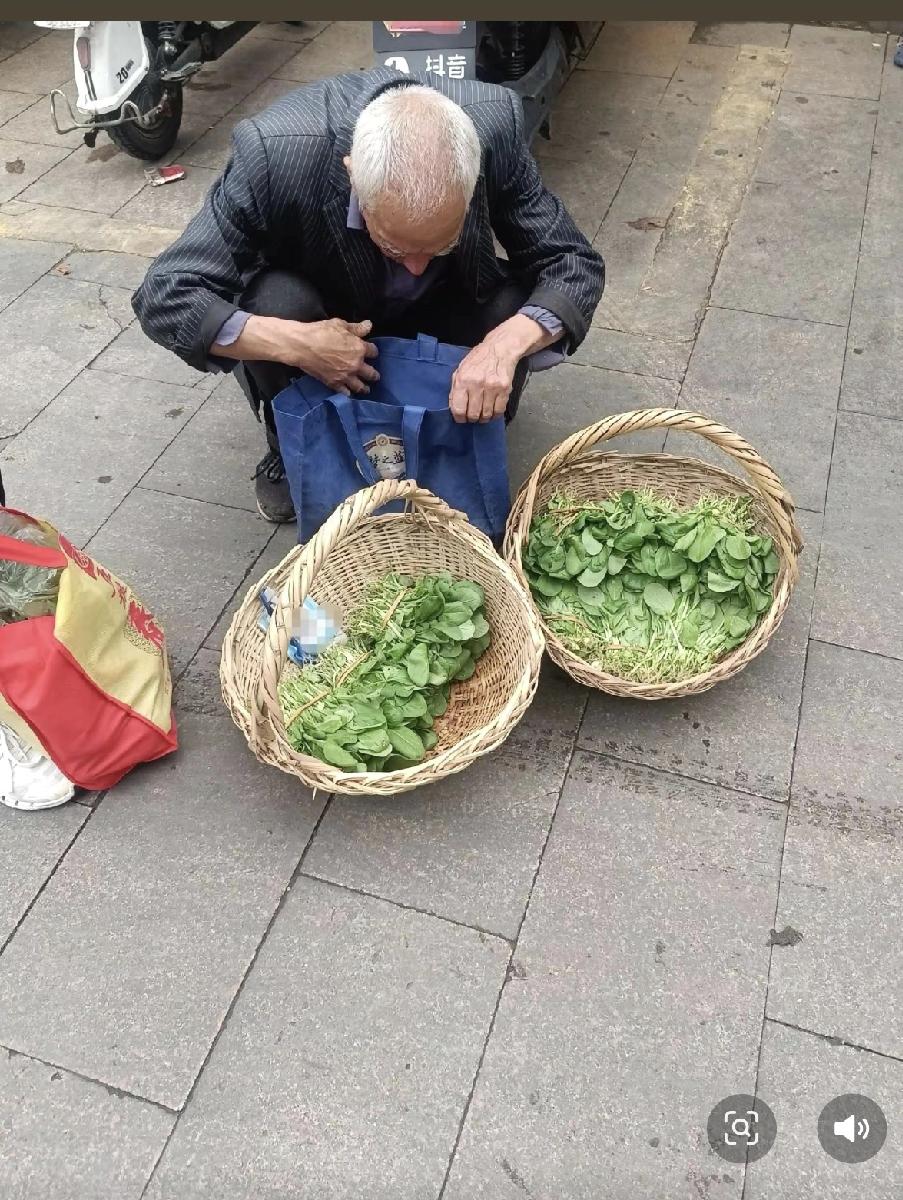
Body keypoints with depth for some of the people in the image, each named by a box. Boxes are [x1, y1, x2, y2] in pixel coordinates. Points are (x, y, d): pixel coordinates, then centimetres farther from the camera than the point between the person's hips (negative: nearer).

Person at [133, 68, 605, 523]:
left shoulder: (495, 126, -29)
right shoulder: (275, 151, -35)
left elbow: (576, 265, -21)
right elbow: (163, 296, -29)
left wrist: (505, 344, -41)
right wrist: (293, 344, -43)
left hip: (436, 315, 1)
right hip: (322, 327, -1)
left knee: (513, 310, -27)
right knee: (273, 301, -32)